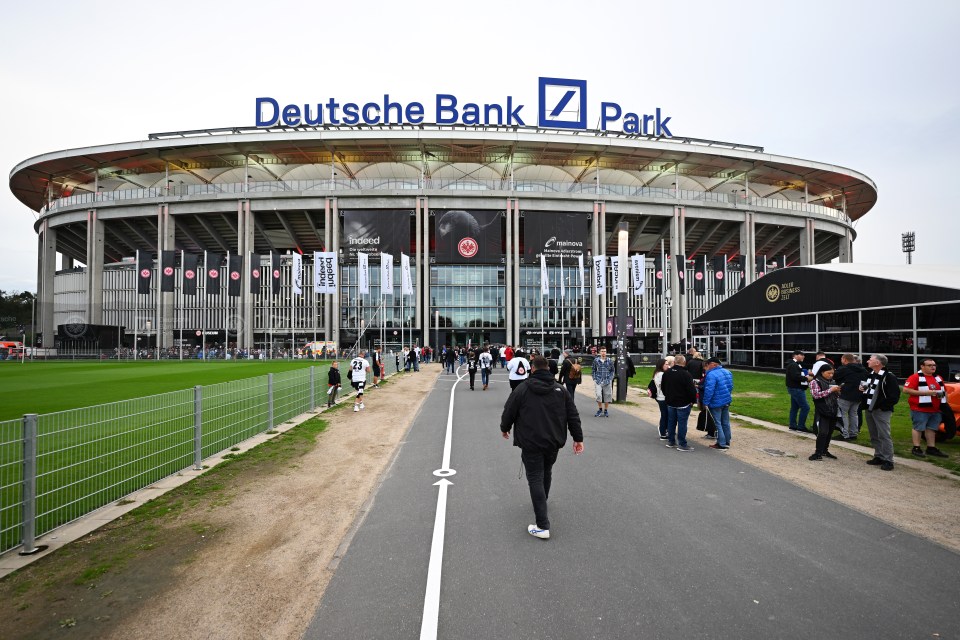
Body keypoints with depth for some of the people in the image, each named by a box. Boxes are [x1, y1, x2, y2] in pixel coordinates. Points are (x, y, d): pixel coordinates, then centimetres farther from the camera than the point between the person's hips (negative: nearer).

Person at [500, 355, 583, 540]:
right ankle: (542, 502, 50)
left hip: (531, 443, -4)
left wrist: (505, 428, 18)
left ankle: (543, 526, -8)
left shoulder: (522, 390, -7)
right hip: (553, 442, 5)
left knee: (535, 479, -3)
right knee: (546, 473, 26)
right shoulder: (560, 390, 4)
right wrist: (578, 438, 10)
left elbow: (509, 412, -1)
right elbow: (573, 416, 4)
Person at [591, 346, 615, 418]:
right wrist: (594, 379, 0)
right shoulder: (596, 360, 0)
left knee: (607, 396, 5)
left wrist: (610, 379, -2)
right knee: (598, 395, -12)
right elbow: (594, 370, 9)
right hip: (598, 381, -1)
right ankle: (600, 409, 10)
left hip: (607, 382, 1)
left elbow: (612, 371, 8)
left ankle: (605, 411, 22)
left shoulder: (610, 361, 0)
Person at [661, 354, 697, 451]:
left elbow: (663, 386, 15)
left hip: (670, 403, 6)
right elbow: (691, 389, -17)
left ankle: (671, 441, 23)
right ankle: (682, 444, 3)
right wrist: (693, 400, -4)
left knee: (671, 422, 15)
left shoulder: (667, 373, 3)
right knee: (682, 423, -1)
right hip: (683, 403, -6)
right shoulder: (685, 374, -18)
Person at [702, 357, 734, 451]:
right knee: (725, 423, 17)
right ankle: (727, 442, 26)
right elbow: (731, 386, 16)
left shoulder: (711, 375, -23)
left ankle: (722, 445, 4)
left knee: (717, 423, 1)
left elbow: (709, 390, -25)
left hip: (716, 403, -8)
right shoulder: (727, 372, 7)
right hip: (727, 401, 9)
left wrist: (705, 403, -17)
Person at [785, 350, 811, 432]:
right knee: (805, 407, -9)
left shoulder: (796, 364, 18)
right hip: (796, 389, -11)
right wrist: (806, 378, -17)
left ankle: (793, 425, 19)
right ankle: (801, 426, -4)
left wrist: (806, 374, 6)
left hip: (796, 389, 11)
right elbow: (796, 377, -27)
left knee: (794, 407, 13)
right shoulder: (793, 365, -17)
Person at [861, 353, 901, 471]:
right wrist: (862, 389, 7)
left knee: (884, 436, -6)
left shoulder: (889, 377, -11)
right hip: (869, 410, 8)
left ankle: (888, 461, -1)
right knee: (874, 436, 13)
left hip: (881, 411, -8)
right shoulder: (869, 375, 15)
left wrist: (882, 405, -17)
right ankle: (879, 457, 23)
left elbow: (894, 396, -16)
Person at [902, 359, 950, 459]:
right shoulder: (915, 377, -11)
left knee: (932, 428, 12)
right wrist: (925, 392, -21)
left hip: (935, 409, 7)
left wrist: (942, 394, 5)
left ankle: (931, 448, 21)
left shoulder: (938, 378, 15)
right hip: (920, 409, -7)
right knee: (918, 428, -3)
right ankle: (916, 448, 2)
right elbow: (906, 390, -19)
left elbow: (944, 390, 28)